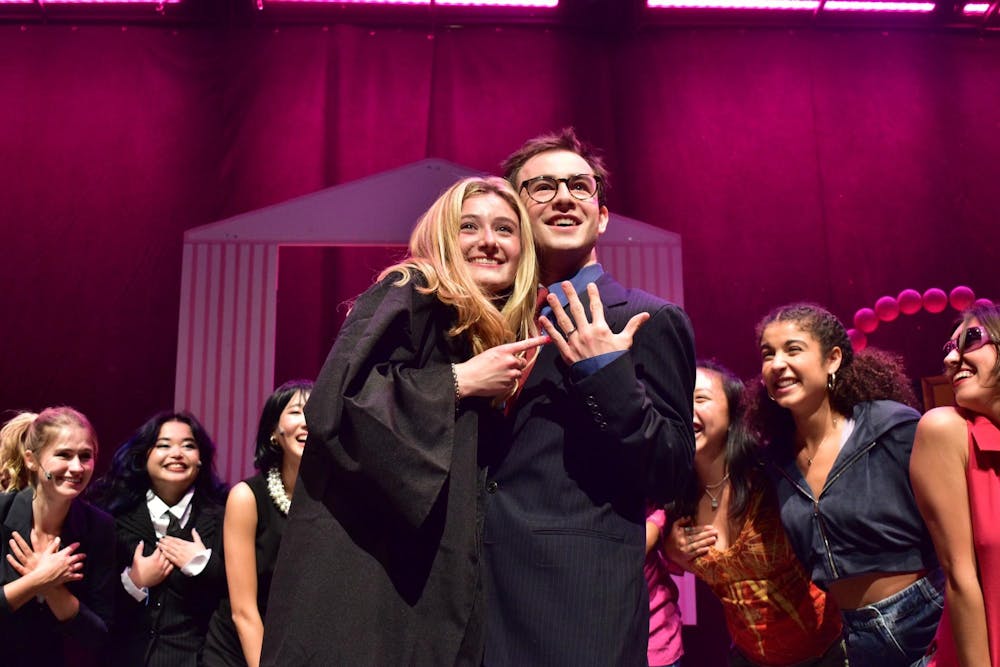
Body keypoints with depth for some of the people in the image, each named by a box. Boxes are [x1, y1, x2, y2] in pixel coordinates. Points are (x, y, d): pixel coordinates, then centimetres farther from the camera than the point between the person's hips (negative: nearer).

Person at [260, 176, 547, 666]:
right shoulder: (410, 293, -5)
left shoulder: (505, 337, 16)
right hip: (363, 567, -7)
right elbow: (333, 402, -19)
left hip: (439, 577, 7)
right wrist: (460, 380, -14)